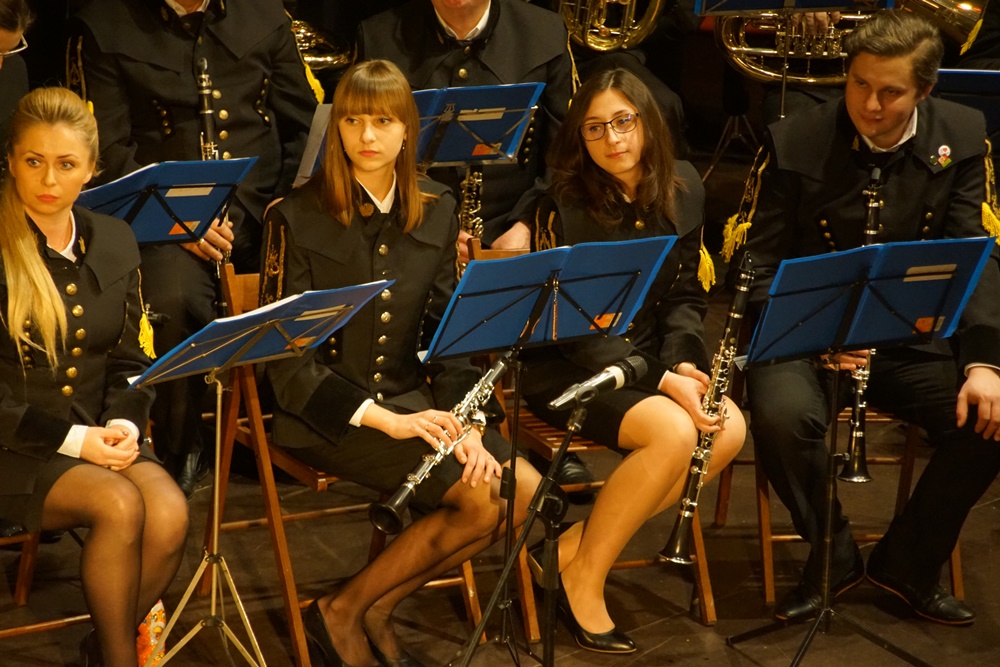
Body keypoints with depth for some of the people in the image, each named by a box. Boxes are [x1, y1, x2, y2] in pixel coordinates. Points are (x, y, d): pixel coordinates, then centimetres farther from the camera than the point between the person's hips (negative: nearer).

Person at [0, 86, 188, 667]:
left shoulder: (114, 242, 10)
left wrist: (123, 423, -5)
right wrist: (69, 441, -16)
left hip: (97, 435, 4)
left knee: (171, 513, -24)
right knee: (119, 505, -30)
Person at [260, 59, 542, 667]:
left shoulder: (436, 211, 7)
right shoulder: (297, 219, -8)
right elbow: (286, 359, -11)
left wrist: (462, 417, -11)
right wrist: (380, 418, -21)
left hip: (412, 397, 6)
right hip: (328, 413, -6)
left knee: (526, 490, -14)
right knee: (484, 497, -21)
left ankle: (376, 609, 0)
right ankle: (343, 614, -4)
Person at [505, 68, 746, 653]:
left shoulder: (682, 191, 2)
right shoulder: (565, 207, -14)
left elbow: (684, 295, 11)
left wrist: (682, 363, -9)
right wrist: (660, 380, -25)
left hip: (647, 355, 6)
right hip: (568, 368, -6)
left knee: (729, 429, -20)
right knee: (673, 431, -30)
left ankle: (577, 542, -11)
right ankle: (582, 576, -11)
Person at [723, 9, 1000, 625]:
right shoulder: (794, 144, -9)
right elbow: (755, 262, -7)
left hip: (914, 337, 3)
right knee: (783, 415, -33)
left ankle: (909, 562, 3)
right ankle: (832, 552, -4)